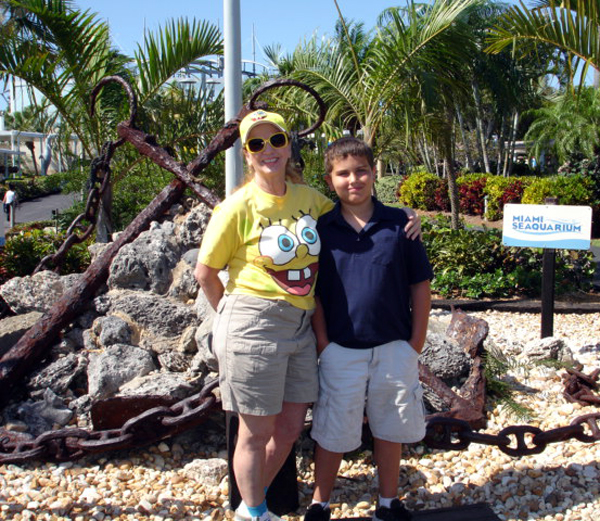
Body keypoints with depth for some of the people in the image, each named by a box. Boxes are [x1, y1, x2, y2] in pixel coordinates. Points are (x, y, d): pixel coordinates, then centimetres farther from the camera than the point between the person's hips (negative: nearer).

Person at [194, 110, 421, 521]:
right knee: (257, 432, 7)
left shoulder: (309, 197, 6)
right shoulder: (239, 207, -9)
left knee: (291, 428, 14)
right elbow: (205, 272, -2)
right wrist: (235, 314, 2)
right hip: (254, 327, -6)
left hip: (301, 327, 6)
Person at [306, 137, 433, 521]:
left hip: (394, 348, 1)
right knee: (332, 433, 9)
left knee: (390, 430, 15)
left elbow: (420, 284, 2)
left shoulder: (399, 223, -2)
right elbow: (313, 291, 0)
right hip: (341, 349, -1)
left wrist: (417, 341, -1)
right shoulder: (321, 229, -3)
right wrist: (323, 344, -5)